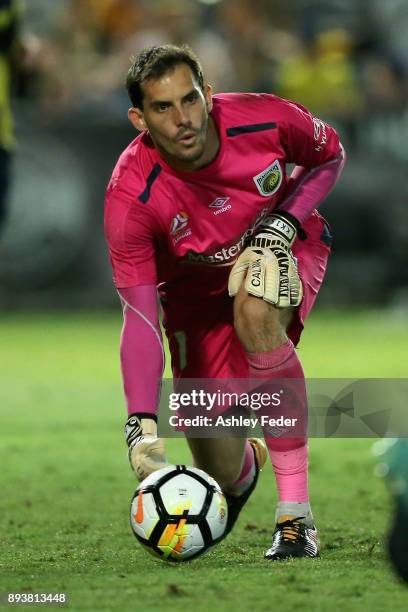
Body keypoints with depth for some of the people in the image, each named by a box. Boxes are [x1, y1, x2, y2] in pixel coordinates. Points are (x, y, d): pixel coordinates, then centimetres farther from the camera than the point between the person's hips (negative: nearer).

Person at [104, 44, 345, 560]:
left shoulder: (265, 120, -28)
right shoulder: (130, 196, -32)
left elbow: (329, 156, -4)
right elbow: (140, 317, -33)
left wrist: (285, 223, -21)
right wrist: (141, 427, -44)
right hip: (195, 290, 1)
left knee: (255, 309, -39)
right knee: (220, 472, -4)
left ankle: (296, 515, -33)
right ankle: (246, 464, 43)